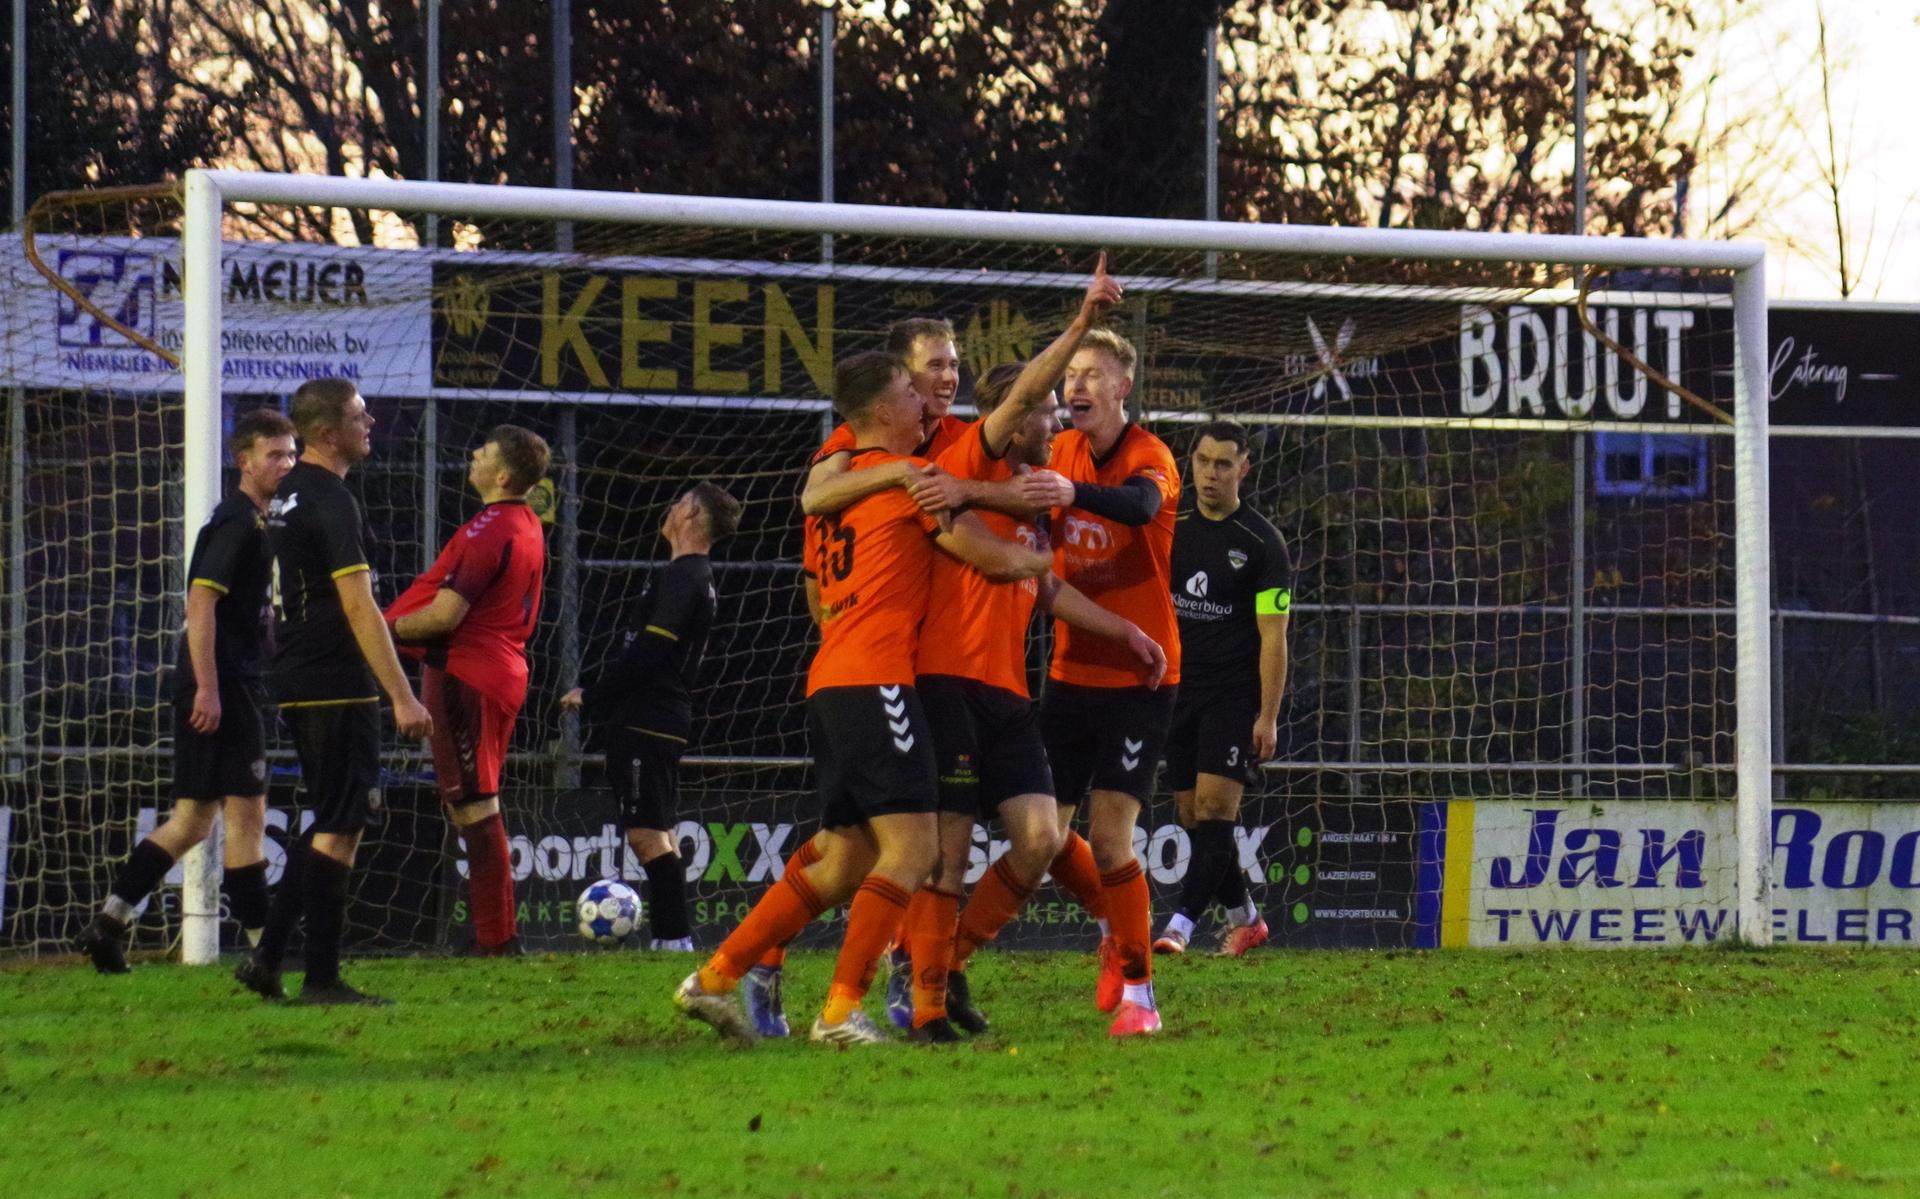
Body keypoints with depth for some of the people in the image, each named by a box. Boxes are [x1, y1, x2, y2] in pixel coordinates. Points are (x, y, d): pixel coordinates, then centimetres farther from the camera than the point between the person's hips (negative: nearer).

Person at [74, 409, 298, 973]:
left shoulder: (257, 522, 19)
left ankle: (108, 924, 11)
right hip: (223, 688, -10)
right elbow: (200, 601, -19)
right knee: (246, 815, -7)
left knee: (193, 820, 11)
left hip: (233, 687, 10)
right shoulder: (236, 521, -11)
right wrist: (208, 688, -24)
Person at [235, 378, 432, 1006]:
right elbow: (358, 607, -20)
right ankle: (322, 979, -2)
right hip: (337, 688, -9)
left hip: (296, 686, 9)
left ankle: (266, 958, 13)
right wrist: (403, 698, -20)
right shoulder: (331, 501, -15)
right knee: (340, 829, -4)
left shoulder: (287, 495, 14)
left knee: (328, 825, 16)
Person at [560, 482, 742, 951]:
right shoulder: (696, 576, 19)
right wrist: (599, 697, 21)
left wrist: (592, 695, -13)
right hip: (662, 718, 11)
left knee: (647, 832, -12)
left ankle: (675, 938, -16)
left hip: (645, 720, -11)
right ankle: (670, 940, 13)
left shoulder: (681, 577, -13)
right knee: (652, 833, 13)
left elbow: (648, 650, -20)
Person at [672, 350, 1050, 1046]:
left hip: (827, 683, 9)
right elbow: (994, 557, -2)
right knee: (912, 849, -11)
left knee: (846, 862, 13)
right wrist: (1047, 560, 20)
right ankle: (841, 1010, -18)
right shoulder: (912, 477, -5)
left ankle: (715, 979, 11)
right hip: (877, 681, -9)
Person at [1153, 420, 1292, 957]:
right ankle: (1244, 919, 21)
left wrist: (1268, 716, -12)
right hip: (1180, 688, 5)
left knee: (1214, 808, -14)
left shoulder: (1261, 542, -6)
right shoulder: (1170, 526, 7)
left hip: (1235, 695, -5)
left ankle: (1179, 925, -21)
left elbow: (1273, 636, -8)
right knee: (1194, 817, 6)